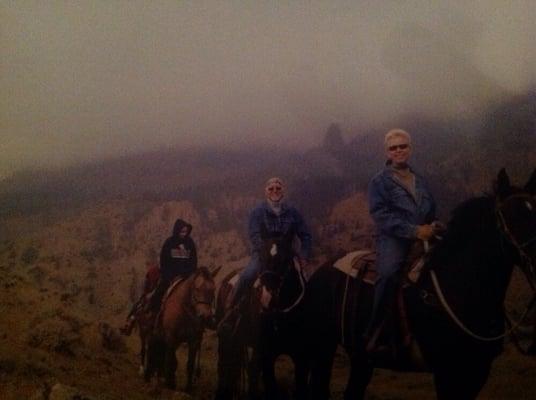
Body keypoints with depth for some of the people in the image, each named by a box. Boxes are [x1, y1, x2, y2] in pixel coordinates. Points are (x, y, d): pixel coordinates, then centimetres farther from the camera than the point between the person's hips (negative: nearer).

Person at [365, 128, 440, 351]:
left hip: (422, 238, 7)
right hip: (392, 240, -6)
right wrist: (414, 231, -18)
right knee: (389, 273, -34)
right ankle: (374, 334, -27)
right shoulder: (380, 181, 4)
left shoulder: (420, 182, 22)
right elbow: (381, 215, -9)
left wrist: (433, 227, 6)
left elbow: (431, 213, 29)